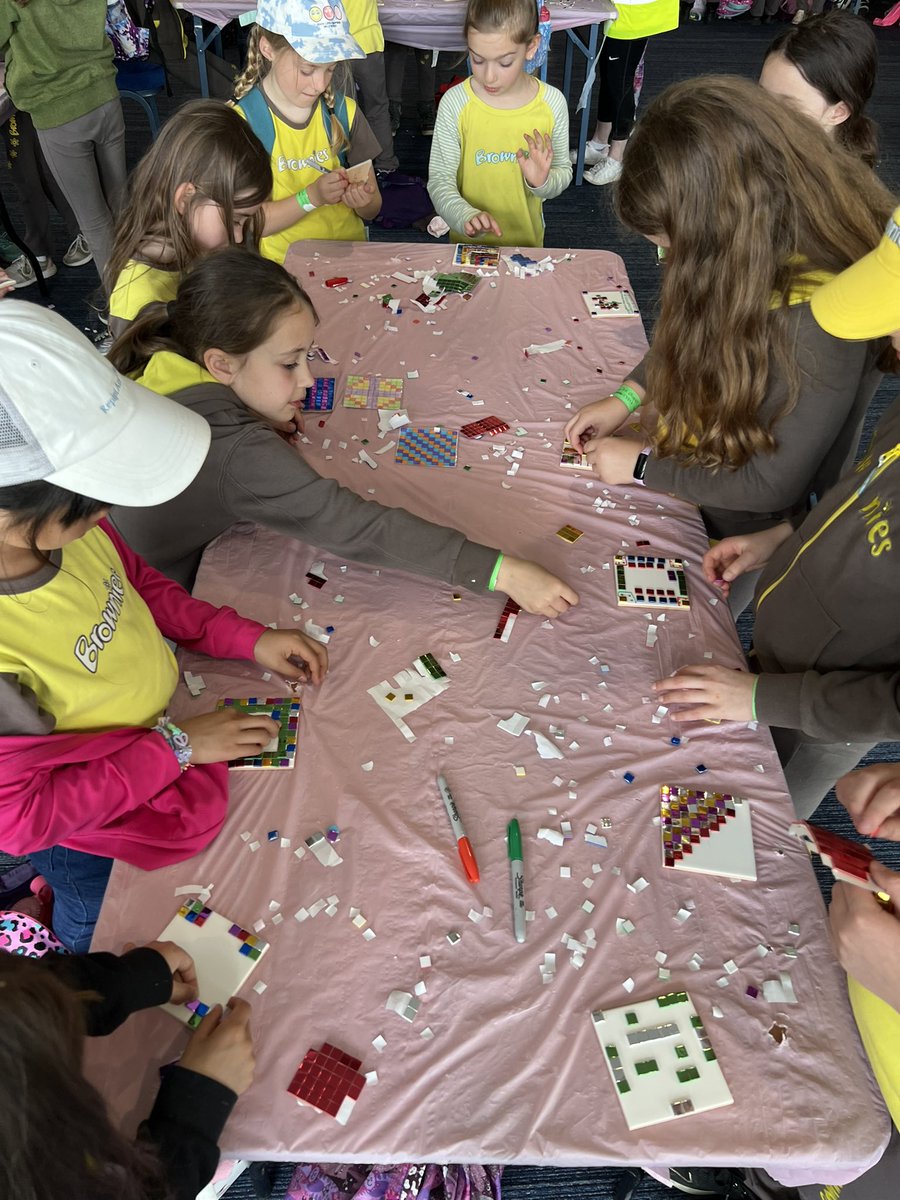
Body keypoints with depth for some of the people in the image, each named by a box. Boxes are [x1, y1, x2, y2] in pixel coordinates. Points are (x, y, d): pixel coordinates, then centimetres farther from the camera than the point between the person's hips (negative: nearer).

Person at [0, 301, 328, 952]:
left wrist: (247, 638, -11)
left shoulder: (62, 524, -24)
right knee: (99, 930, 28)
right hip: (92, 835, -5)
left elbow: (138, 583, -2)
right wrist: (176, 748, -26)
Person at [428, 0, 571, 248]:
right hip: (468, 242, -1)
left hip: (527, 239, 1)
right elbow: (440, 181, -15)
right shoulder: (454, 103, -17)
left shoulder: (552, 103, -13)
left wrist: (542, 182, -24)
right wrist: (467, 217, -35)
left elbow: (563, 173, -1)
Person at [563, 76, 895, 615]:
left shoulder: (819, 315, -37)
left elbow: (769, 486, -28)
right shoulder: (767, 243, -14)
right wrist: (629, 394, -4)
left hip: (742, 532, -6)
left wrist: (643, 465, -19)